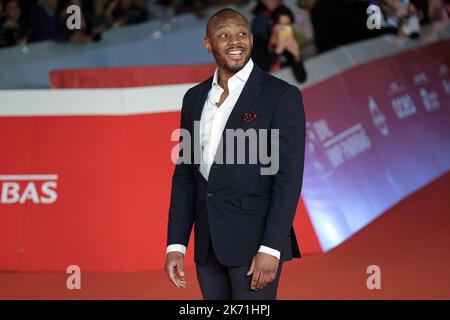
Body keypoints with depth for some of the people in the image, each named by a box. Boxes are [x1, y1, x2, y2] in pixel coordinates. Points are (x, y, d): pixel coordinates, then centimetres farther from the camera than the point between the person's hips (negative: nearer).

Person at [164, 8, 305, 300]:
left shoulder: (281, 95, -6)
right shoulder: (195, 98, 12)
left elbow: (289, 176, -11)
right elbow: (184, 174, 13)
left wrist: (271, 248, -18)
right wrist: (176, 245, 5)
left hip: (254, 240, -5)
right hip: (208, 243, 6)